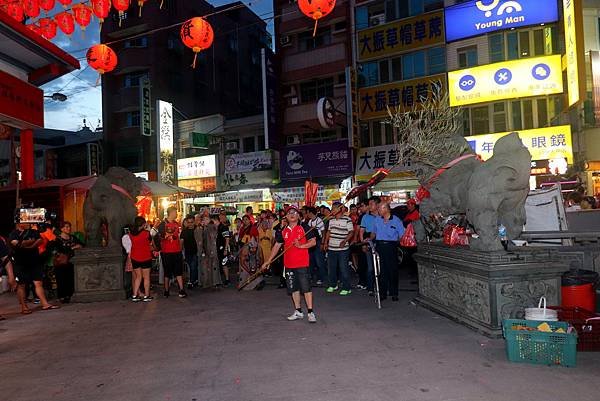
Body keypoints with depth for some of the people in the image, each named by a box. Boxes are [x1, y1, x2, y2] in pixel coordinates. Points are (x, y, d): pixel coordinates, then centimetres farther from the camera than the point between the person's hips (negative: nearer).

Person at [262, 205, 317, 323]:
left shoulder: (304, 228, -3)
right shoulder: (283, 231, 10)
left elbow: (313, 242, -6)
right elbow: (277, 246, 13)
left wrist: (301, 246, -20)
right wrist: (268, 261, 10)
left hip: (302, 263, -5)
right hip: (289, 264, 5)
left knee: (306, 287, -4)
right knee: (293, 288, 11)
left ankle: (310, 312, 5)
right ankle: (298, 312, 24)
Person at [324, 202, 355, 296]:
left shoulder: (347, 219, -10)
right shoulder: (331, 219, 10)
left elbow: (351, 232, -10)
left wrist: (345, 241, -22)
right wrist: (326, 242, 14)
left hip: (343, 249, -6)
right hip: (331, 248, 7)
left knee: (344, 269, -3)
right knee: (331, 268, 14)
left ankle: (347, 288, 8)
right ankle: (333, 285, 31)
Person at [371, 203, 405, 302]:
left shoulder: (396, 220, -1)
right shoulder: (377, 220, 11)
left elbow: (402, 235, 0)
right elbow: (373, 233, 20)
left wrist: (397, 243, -10)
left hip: (391, 246, -3)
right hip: (380, 246, 3)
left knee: (393, 270, 3)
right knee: (381, 270, 4)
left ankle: (394, 293, 14)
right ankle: (382, 293, 12)